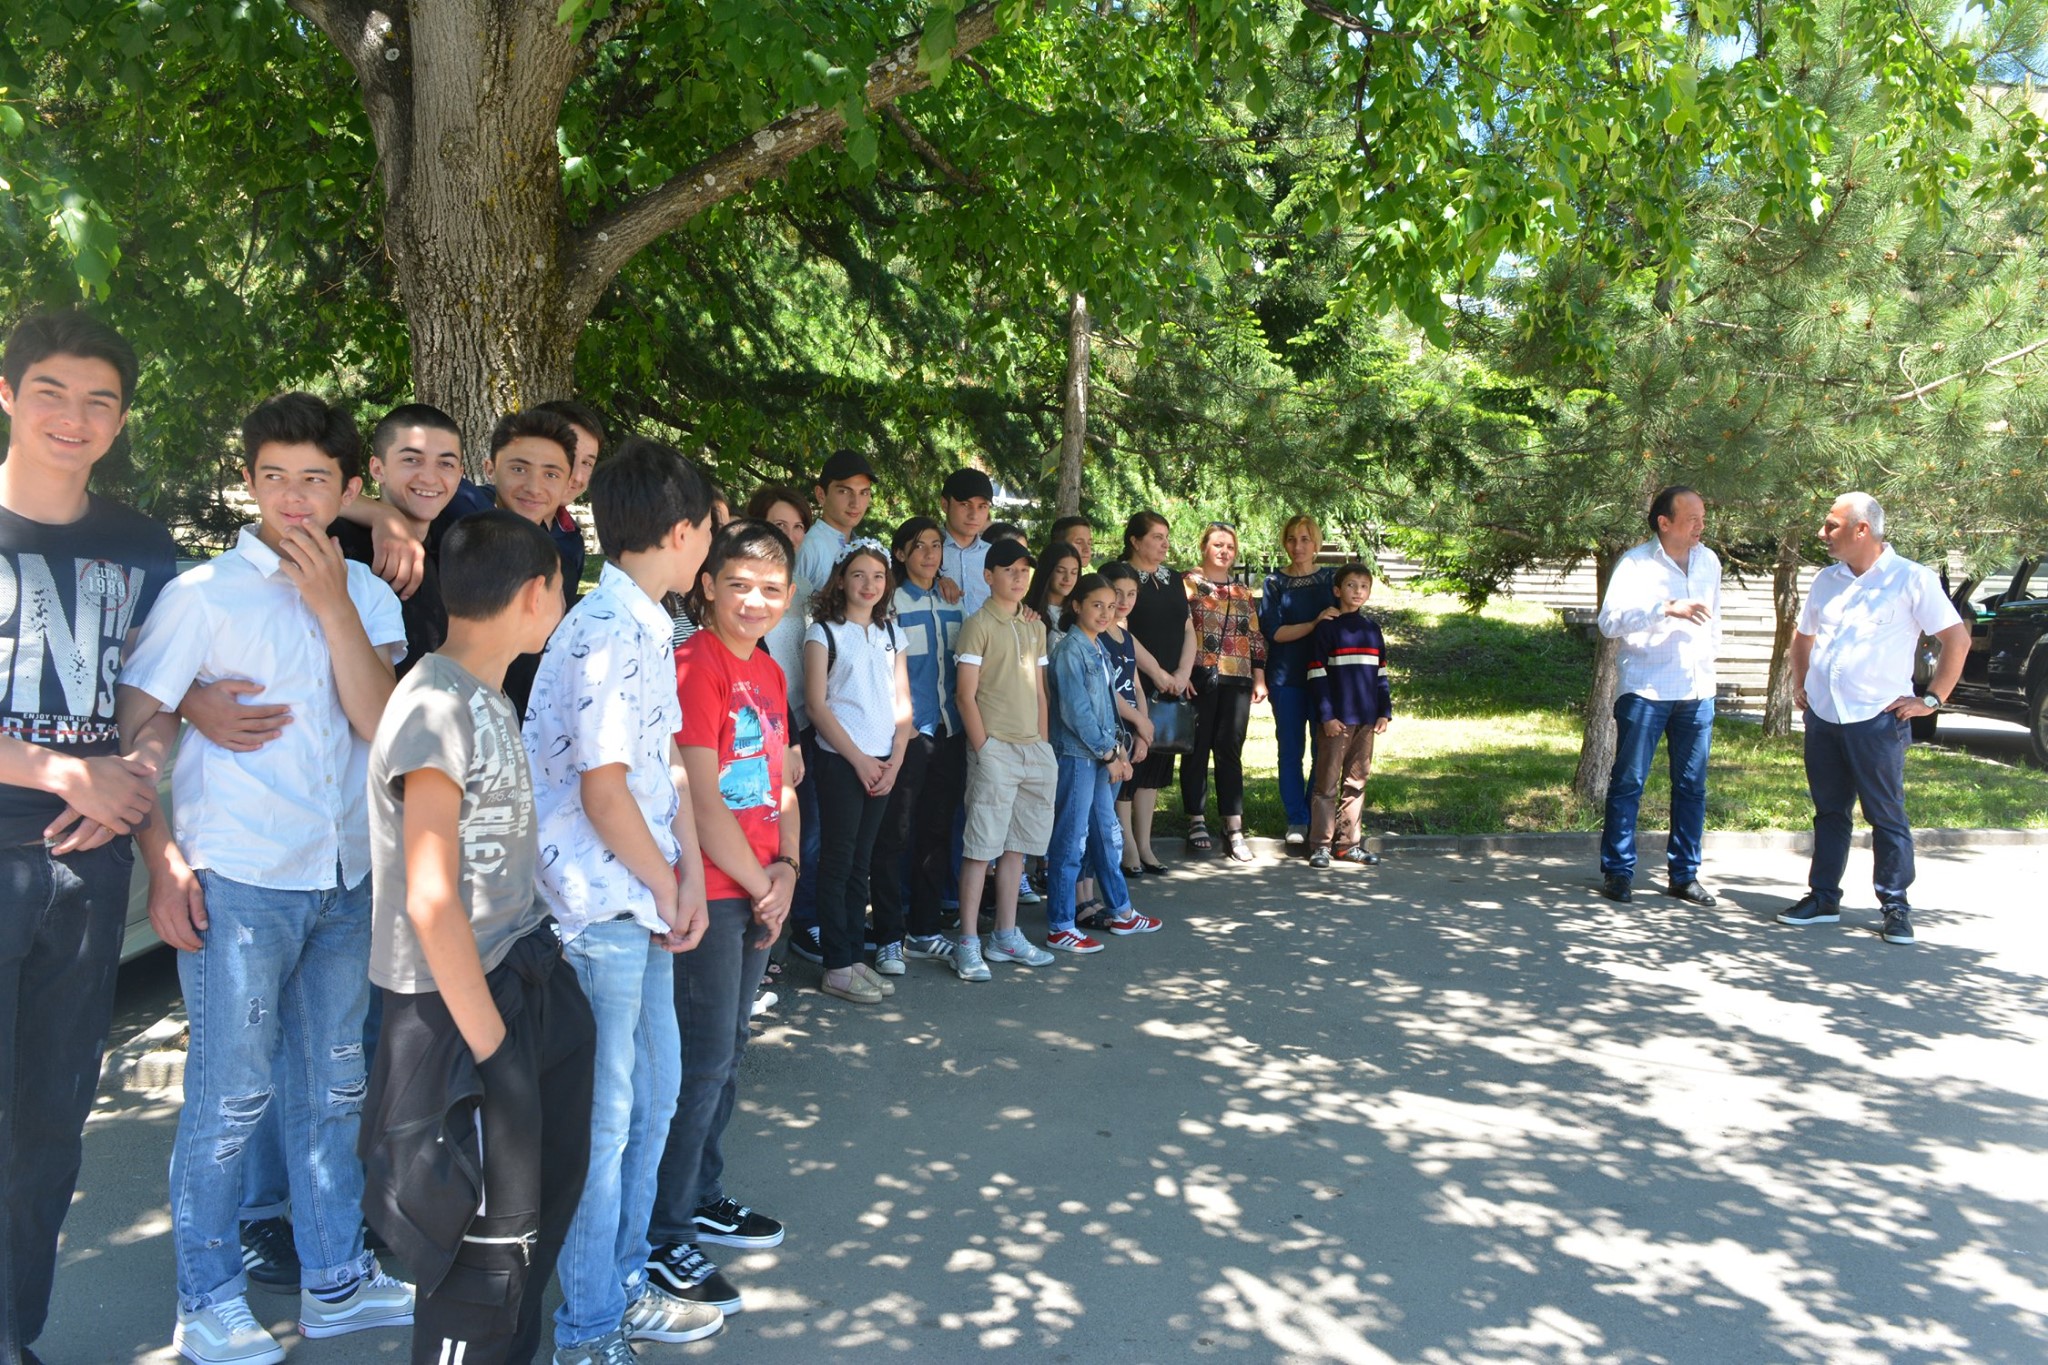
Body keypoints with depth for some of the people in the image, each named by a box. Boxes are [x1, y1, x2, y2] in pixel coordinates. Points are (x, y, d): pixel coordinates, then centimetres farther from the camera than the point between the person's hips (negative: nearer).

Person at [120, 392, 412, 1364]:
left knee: (333, 1088, 15)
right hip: (238, 882, -4)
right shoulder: (204, 593, -5)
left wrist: (333, 604, -13)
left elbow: (380, 722, -6)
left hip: (346, 880, 4)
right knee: (231, 1097, 3)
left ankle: (336, 1280, 29)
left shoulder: (366, 594, 7)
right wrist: (163, 863, -11)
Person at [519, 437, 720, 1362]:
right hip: (598, 911, -10)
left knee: (654, 1094, 20)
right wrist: (668, 889, -9)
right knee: (604, 1120, 4)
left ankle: (622, 1285, 37)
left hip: (641, 905, 10)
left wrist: (688, 879, 0)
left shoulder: (646, 629, 10)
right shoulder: (606, 635, -21)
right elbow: (604, 795, -22)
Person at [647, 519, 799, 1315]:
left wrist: (786, 869, 0)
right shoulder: (696, 666, -15)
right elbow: (701, 799, -18)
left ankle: (702, 1198, 33)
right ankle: (662, 1238, 9)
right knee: (706, 1058, -3)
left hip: (759, 889, 8)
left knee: (727, 1048, 17)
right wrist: (757, 886, -9)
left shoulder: (768, 671, 12)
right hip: (711, 891, -8)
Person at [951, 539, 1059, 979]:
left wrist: (1044, 745, 11)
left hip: (1033, 749, 7)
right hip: (995, 747, -7)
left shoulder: (1034, 626, 15)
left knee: (1016, 845, 11)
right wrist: (984, 750, -13)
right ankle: (968, 945, 0)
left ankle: (1006, 936, 20)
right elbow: (966, 694, -9)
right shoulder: (978, 625, -6)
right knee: (981, 846, -5)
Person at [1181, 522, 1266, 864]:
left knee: (1230, 751, 2)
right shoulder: (1188, 584, 2)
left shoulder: (1243, 592, 17)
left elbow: (1256, 638, 17)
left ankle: (1234, 829, 2)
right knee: (1197, 749, 2)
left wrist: (1259, 679, 9)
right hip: (1199, 678, -4)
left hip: (1236, 681, 4)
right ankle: (1196, 820, 12)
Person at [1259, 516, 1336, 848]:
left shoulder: (1331, 577, 6)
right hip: (1286, 678, -1)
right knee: (1291, 750, 3)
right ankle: (1296, 820, 12)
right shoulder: (1275, 582, 3)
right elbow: (1273, 631, -8)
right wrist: (1315, 624, -19)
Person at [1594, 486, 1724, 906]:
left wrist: (1708, 659, 17)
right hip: (1645, 690, -5)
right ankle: (1618, 872, 7)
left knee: (1692, 786, 8)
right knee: (1628, 783, -1)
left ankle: (1684, 874, 17)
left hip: (1697, 691, 6)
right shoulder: (1636, 563, -7)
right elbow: (1610, 620, -20)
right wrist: (1668, 608, -28)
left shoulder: (1709, 562, 13)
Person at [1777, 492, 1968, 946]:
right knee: (1828, 813, 12)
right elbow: (1803, 636, 26)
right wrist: (1800, 684, 15)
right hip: (1822, 718, 5)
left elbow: (1957, 639, -7)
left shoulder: (1911, 579, -6)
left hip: (1877, 719, -5)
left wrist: (1931, 699, -9)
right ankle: (1823, 898, 19)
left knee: (1887, 816, 1)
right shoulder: (1827, 580, 12)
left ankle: (1896, 907, 10)